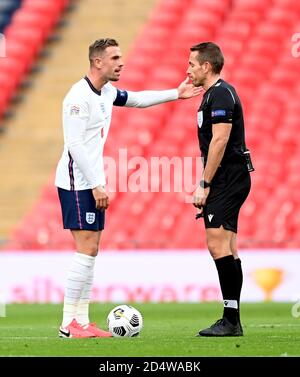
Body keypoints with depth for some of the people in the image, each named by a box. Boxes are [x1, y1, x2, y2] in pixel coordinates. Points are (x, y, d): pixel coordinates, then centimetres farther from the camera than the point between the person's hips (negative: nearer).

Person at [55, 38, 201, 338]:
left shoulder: (107, 92, 11)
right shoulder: (79, 96, -17)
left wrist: (176, 94, 26)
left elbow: (137, 99, 31)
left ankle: (82, 320, 10)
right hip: (78, 184, -10)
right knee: (85, 251, -12)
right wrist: (97, 185, -21)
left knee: (90, 251, 8)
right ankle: (69, 324, -9)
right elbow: (75, 145, -21)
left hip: (92, 185, 10)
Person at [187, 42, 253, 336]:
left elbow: (219, 141, -20)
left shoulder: (220, 94, -13)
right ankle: (231, 320, 9)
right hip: (226, 181, 11)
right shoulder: (214, 94, 19)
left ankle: (231, 320, -16)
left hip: (227, 180, -11)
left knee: (218, 244, -15)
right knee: (225, 248, 8)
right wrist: (204, 186, 21)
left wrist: (204, 185, -19)